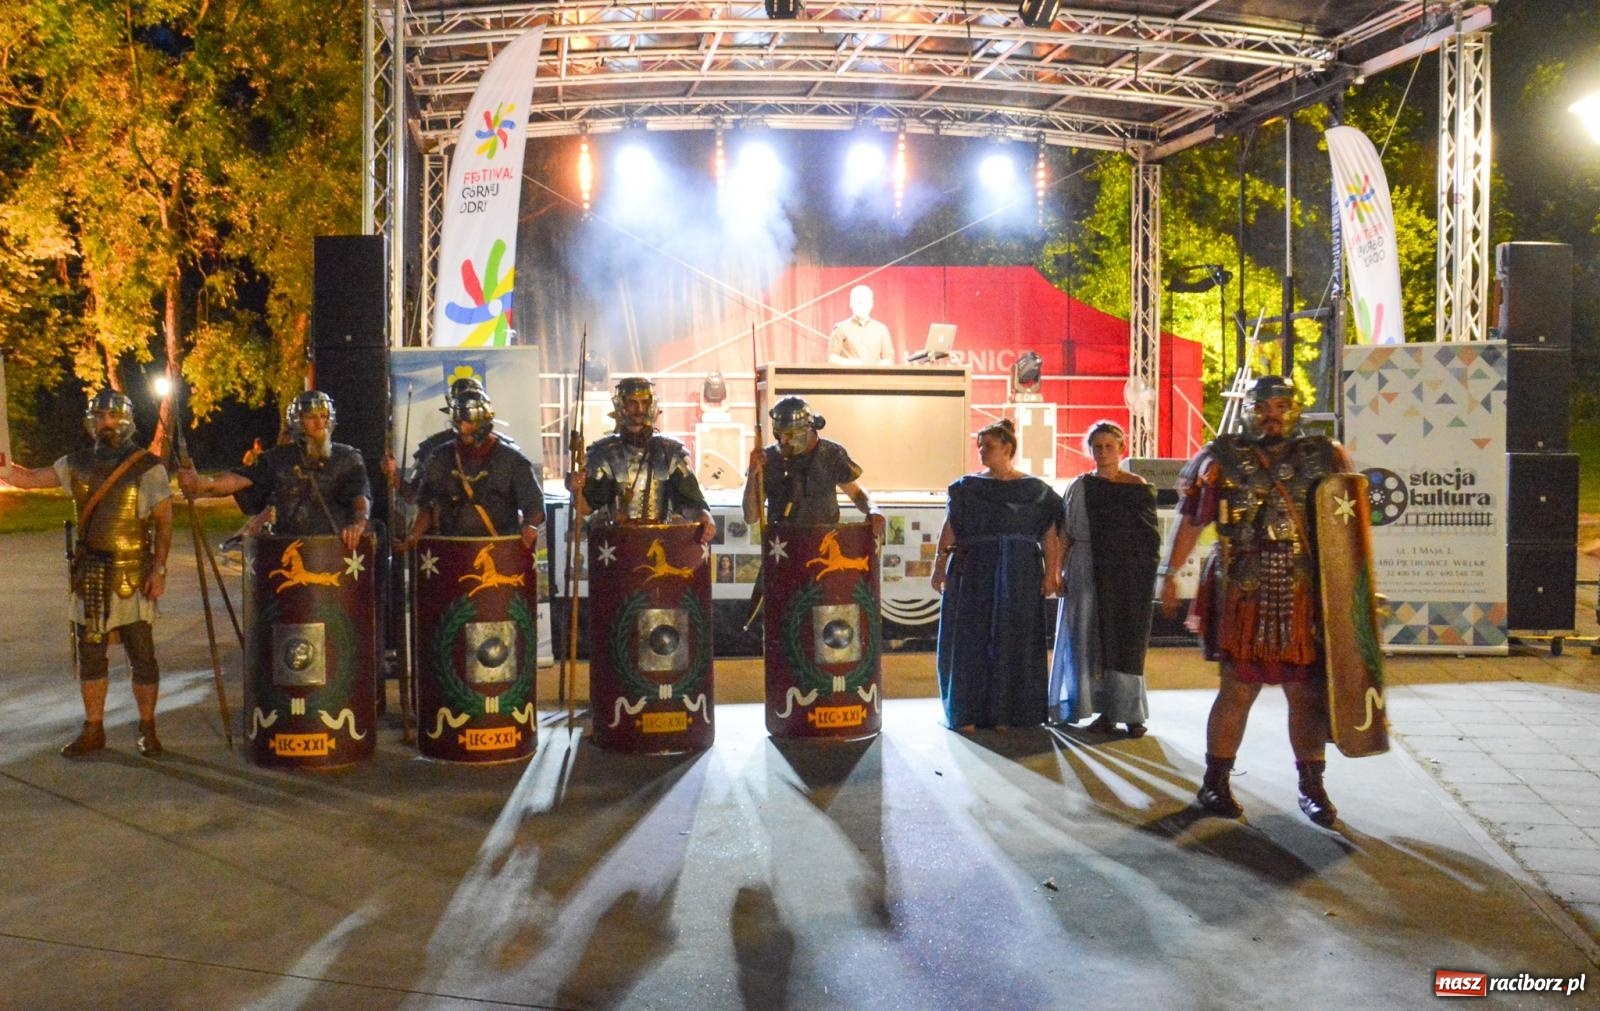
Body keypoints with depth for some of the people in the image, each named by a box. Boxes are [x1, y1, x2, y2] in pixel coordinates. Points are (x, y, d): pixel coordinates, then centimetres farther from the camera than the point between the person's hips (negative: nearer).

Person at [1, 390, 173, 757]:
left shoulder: (148, 467, -6)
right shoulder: (77, 464, 7)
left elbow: (163, 522, -7)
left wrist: (159, 570, -13)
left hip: (133, 578, -5)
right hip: (89, 577, 5)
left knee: (142, 658, 1)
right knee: (90, 656, 12)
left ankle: (147, 729, 15)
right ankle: (93, 730, 24)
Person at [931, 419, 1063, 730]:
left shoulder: (1034, 491, 3)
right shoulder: (968, 487, 6)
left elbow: (1049, 536, -1)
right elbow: (950, 529, 1)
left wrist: (1051, 572, -10)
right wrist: (940, 564, -8)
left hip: (1018, 576, -1)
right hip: (972, 573, 1)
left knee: (1012, 641, 3)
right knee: (969, 640, 2)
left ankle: (1005, 712, 12)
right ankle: (967, 712, 9)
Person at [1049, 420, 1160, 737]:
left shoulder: (1138, 487, 1)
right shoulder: (1080, 487, 7)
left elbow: (1151, 536, 0)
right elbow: (1065, 535, 7)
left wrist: (1145, 575, -8)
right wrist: (1058, 571, 0)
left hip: (1127, 573, -2)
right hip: (1085, 573, 2)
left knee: (1125, 640, 0)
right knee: (1091, 640, 3)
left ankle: (1131, 713, 8)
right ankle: (1104, 712, 11)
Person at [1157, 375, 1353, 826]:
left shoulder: (1322, 456, 7)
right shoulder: (1223, 459, 1)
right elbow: (1190, 520, 3)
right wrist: (1169, 574, 2)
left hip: (1306, 595, 3)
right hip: (1244, 597, -2)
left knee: (1308, 691, 7)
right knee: (1239, 688, 2)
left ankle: (1312, 787, 21)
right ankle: (1215, 783, 16)